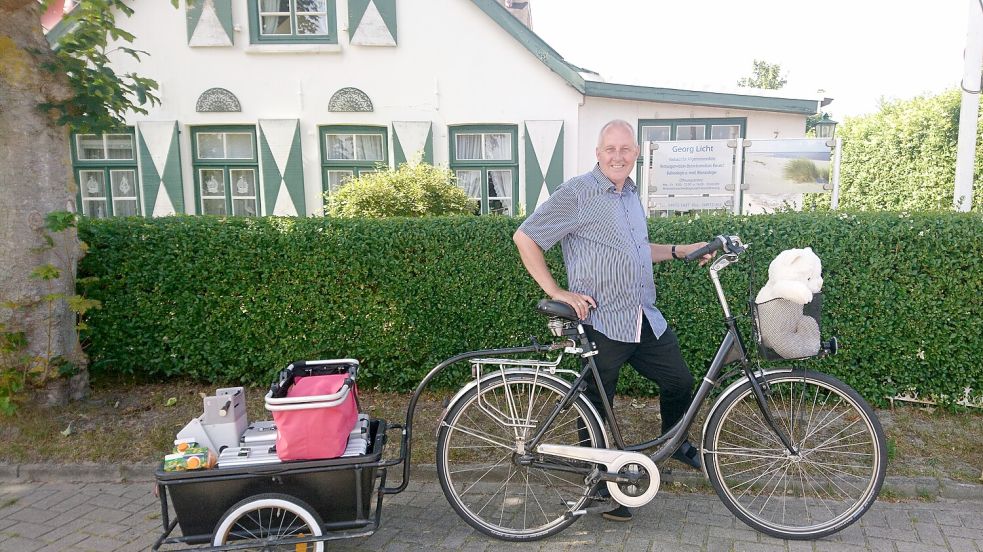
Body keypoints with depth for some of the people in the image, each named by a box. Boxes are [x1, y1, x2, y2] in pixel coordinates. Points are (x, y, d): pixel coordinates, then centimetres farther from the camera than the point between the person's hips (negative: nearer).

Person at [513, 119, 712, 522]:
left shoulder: (632, 195, 14)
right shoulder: (577, 193, -12)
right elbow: (524, 237, -12)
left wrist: (682, 251, 15)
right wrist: (557, 293, -15)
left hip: (646, 319, 8)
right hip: (600, 323, -7)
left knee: (679, 381, 17)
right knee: (596, 410, 5)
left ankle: (675, 443, 46)